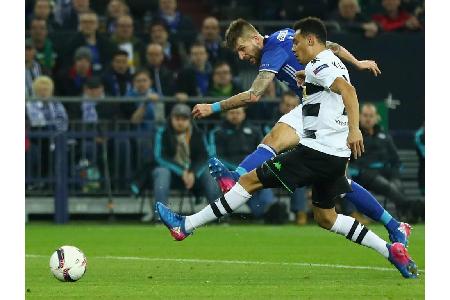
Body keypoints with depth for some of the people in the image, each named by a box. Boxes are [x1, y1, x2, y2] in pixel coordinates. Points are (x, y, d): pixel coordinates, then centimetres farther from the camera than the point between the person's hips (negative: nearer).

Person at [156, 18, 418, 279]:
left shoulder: (318, 65, -9)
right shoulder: (336, 65, 20)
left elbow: (347, 90, -25)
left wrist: (354, 129, -36)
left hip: (316, 150, -9)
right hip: (337, 156, 9)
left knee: (250, 181, -5)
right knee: (325, 217, 20)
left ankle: (186, 226, -4)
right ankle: (391, 251, 12)